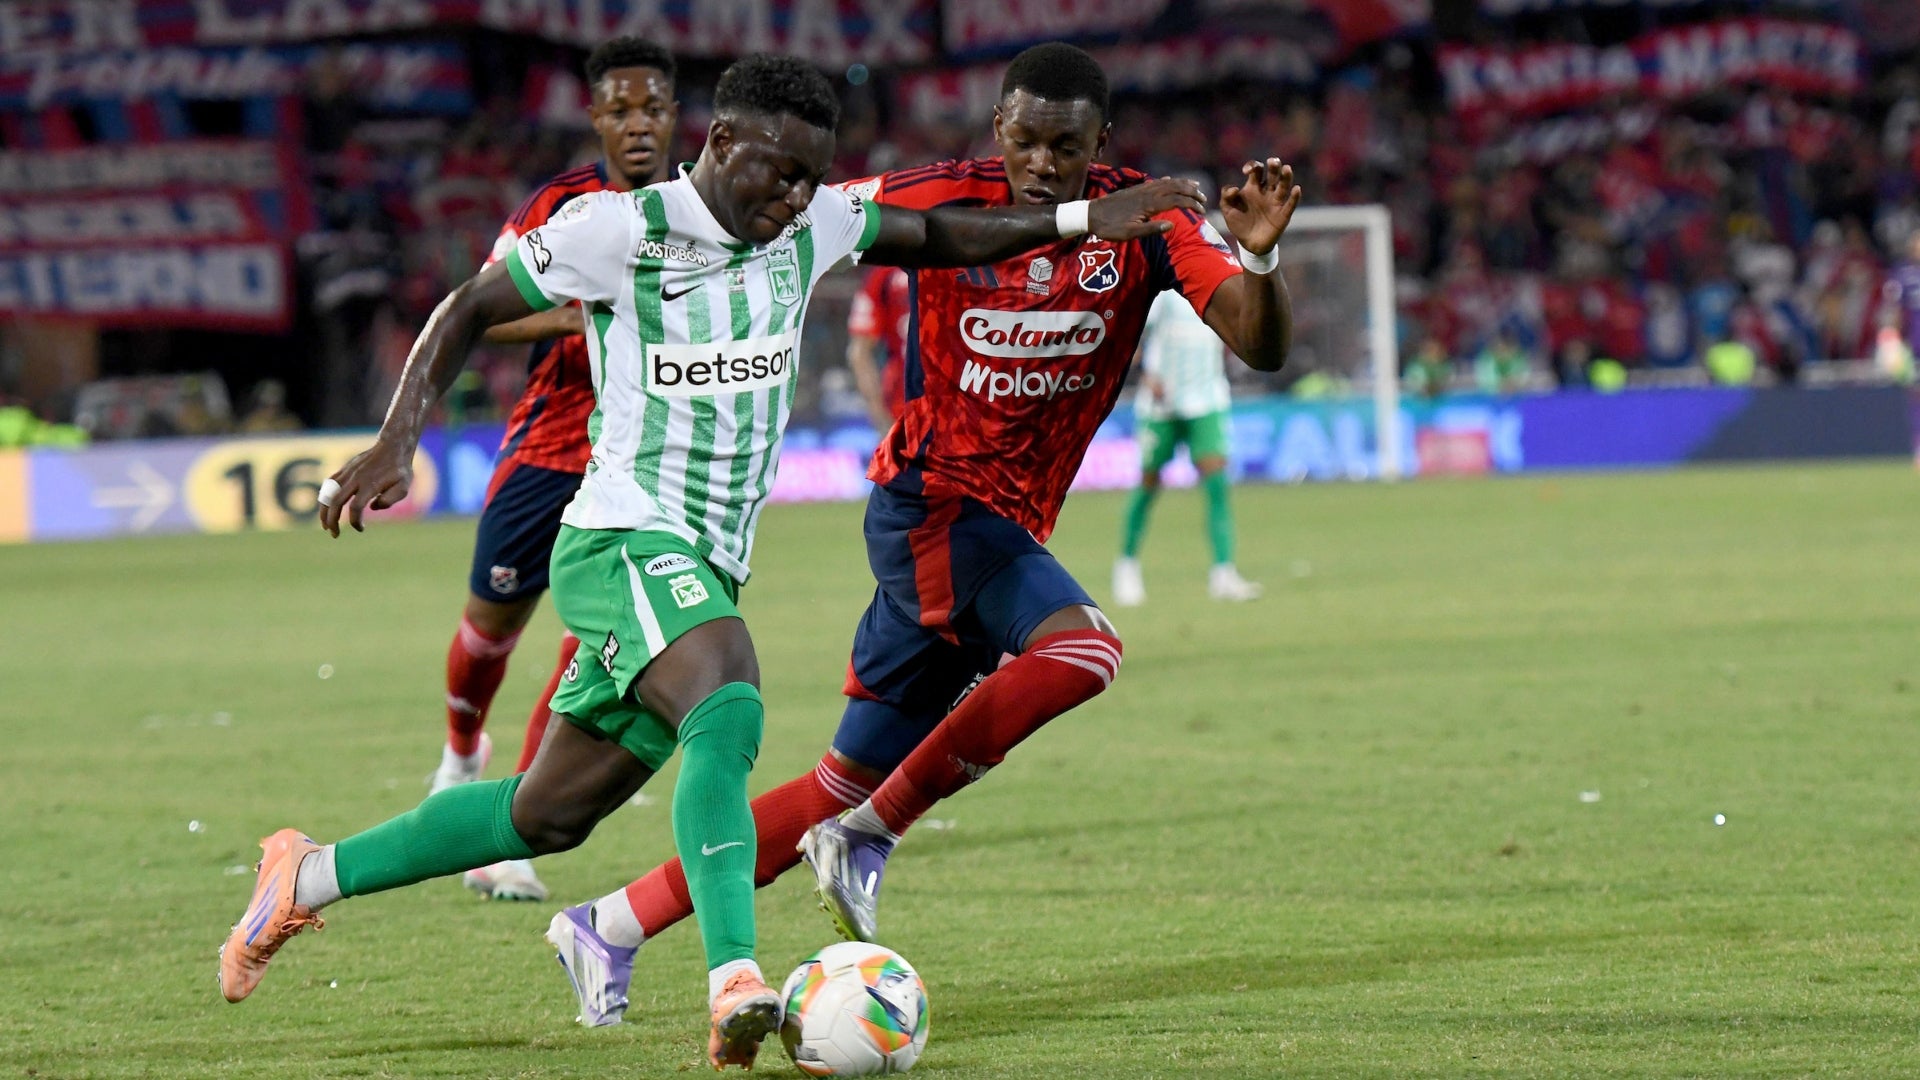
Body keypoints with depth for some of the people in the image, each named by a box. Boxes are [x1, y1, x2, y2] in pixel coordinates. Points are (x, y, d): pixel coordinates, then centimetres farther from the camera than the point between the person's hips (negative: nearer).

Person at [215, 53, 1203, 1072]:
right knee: (728, 705, -36)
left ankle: (307, 877, 29)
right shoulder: (616, 228, -9)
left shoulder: (810, 227, 8)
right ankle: (735, 980, -49)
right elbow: (467, 309, 0)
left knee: (545, 816, 12)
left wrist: (1080, 218, 12)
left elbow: (938, 237, 24)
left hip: (706, 571, 8)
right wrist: (396, 441, -12)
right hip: (623, 541, -8)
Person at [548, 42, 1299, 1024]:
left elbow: (1261, 346, -14)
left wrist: (1257, 256, -32)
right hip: (933, 500, -5)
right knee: (1079, 650, -30)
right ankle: (872, 834, -15)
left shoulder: (1143, 223, -5)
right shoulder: (940, 201, -11)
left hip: (1006, 528, 5)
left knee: (849, 782, 7)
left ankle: (616, 925, 15)